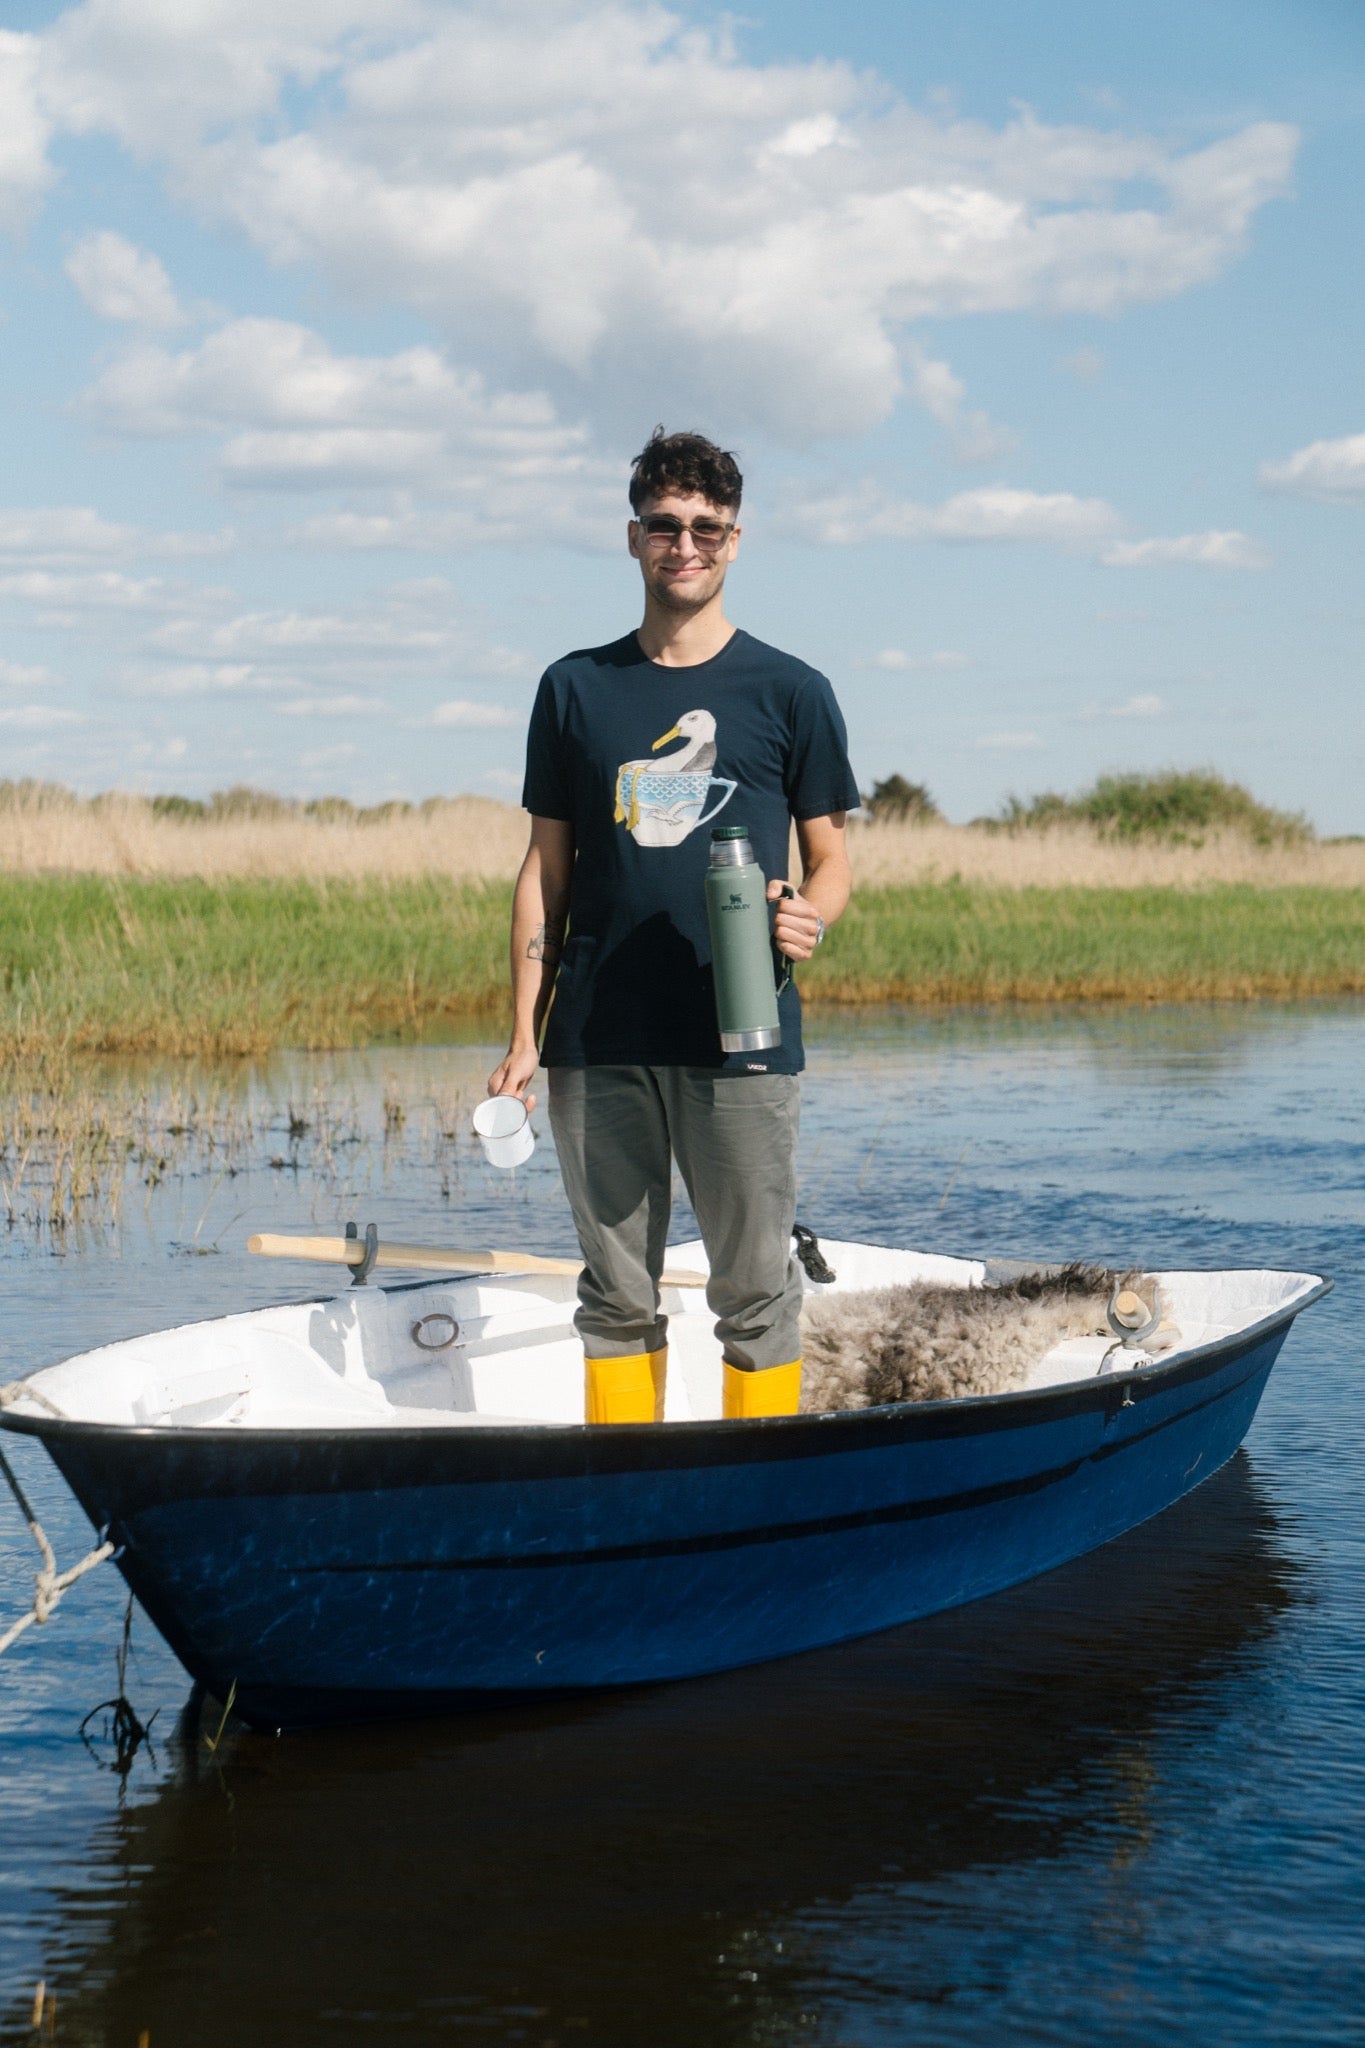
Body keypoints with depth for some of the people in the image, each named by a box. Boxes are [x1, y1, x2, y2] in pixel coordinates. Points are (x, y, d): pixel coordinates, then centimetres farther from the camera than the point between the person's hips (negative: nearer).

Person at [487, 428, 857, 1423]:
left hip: (742, 1039, -2)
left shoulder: (789, 692, 5)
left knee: (756, 1289, 0)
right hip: (600, 1042, 2)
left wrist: (812, 919, -16)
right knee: (617, 1292, 7)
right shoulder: (576, 688, 11)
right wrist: (524, 1036, 6)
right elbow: (547, 867, 12)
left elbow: (831, 854, 8)